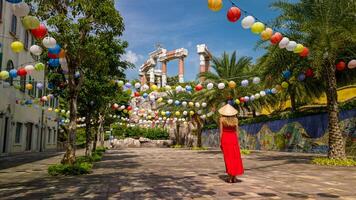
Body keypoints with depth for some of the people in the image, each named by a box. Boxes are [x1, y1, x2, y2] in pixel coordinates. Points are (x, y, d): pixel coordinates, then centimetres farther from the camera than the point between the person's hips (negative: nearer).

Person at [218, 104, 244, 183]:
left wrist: (220, 142, 0)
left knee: (228, 158, 2)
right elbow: (236, 131, 3)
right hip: (233, 139, 2)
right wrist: (237, 142, 9)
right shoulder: (235, 119, 3)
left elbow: (221, 131, -6)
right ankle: (234, 177, 9)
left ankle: (230, 178, 3)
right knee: (235, 158, 8)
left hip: (225, 139, -2)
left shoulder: (222, 119, -3)